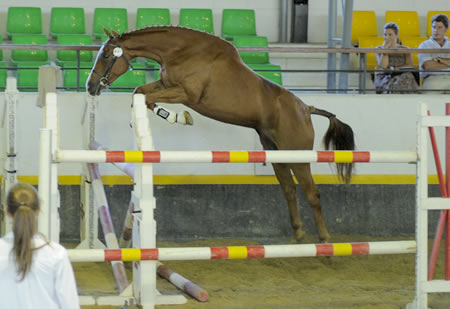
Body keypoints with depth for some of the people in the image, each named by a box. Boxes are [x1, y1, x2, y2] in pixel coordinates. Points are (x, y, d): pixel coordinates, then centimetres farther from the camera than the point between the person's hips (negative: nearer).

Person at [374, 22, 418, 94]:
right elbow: (383, 65, -5)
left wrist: (395, 69, -14)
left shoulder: (405, 50, 15)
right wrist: (385, 48, -6)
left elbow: (410, 66, -1)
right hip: (383, 78, -1)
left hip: (402, 77, 1)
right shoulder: (379, 49, 12)